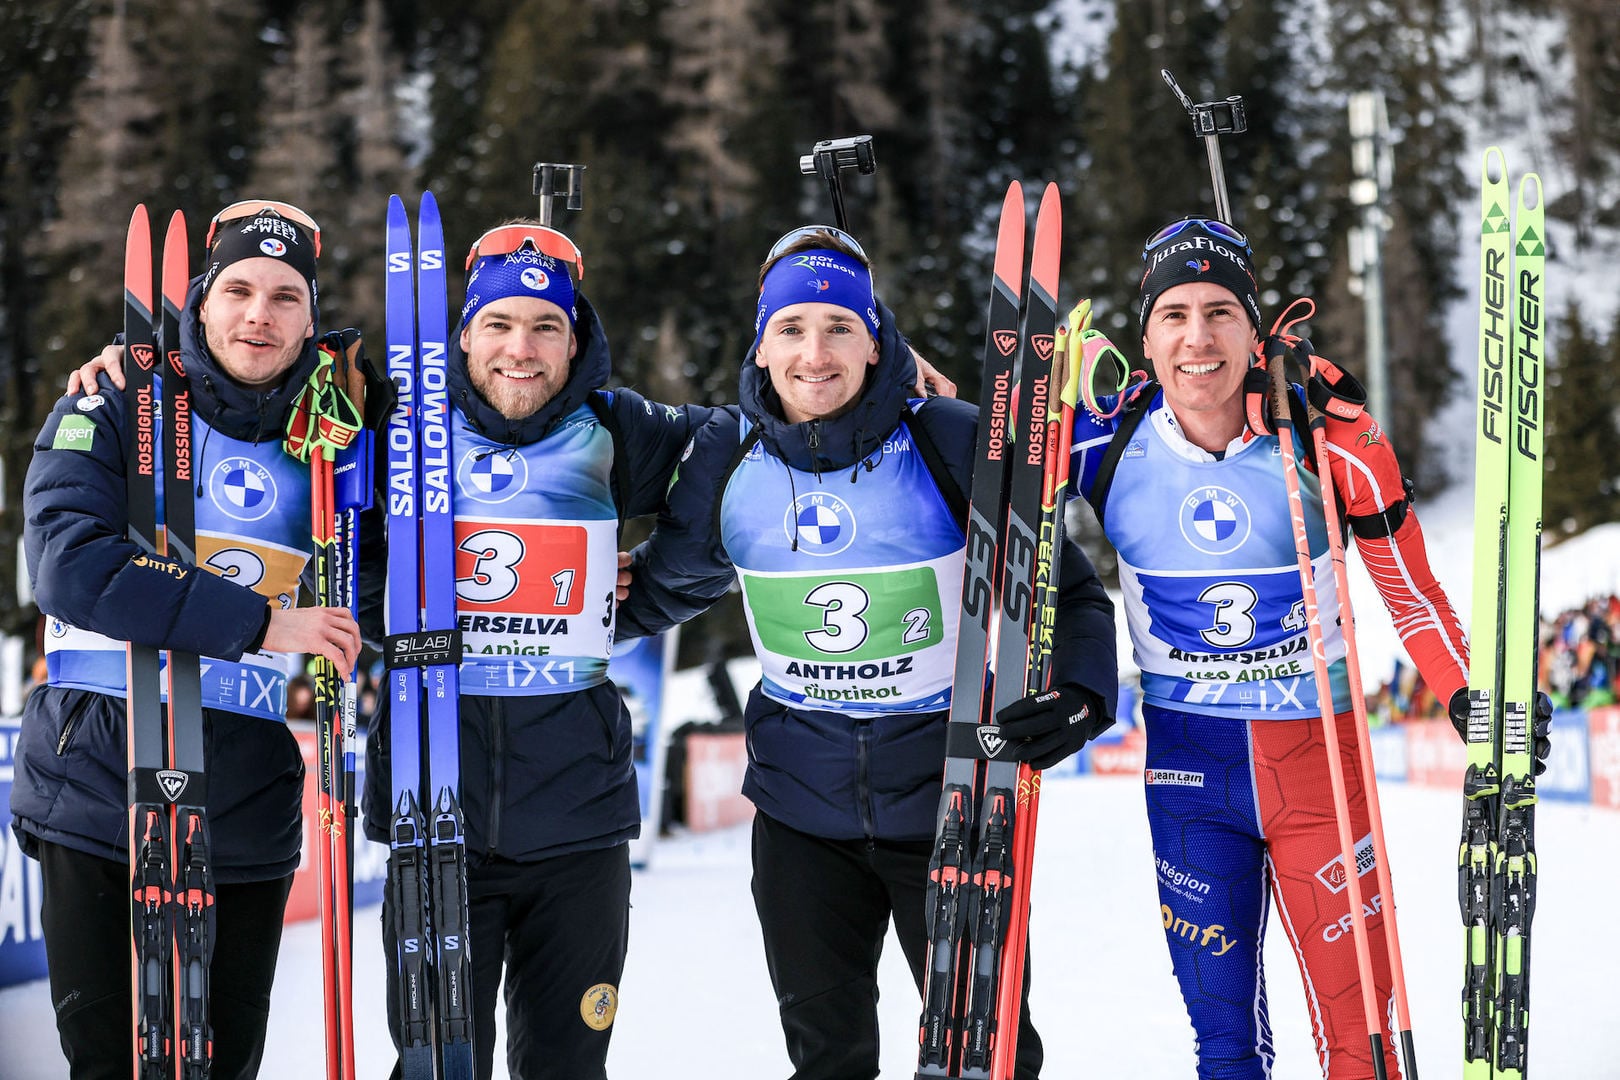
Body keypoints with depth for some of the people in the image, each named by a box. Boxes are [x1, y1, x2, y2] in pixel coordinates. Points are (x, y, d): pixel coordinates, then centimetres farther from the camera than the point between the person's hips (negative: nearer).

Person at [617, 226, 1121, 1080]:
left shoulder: (954, 446, -12)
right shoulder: (728, 458, -2)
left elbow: (1065, 591, -4)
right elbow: (666, 585, 17)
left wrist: (1079, 695, -21)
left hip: (951, 793, -3)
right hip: (802, 804, 3)